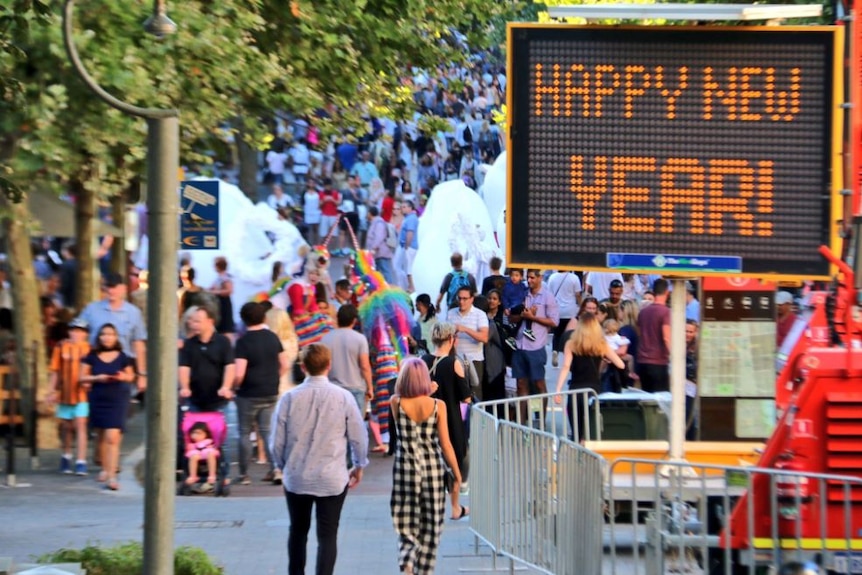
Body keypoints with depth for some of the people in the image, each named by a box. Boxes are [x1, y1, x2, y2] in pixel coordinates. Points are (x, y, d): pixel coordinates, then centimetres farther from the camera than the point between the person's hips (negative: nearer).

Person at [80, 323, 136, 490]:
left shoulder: (122, 357, -2)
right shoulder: (92, 356, -1)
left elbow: (131, 376, 9)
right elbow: (83, 377, 3)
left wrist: (123, 377, -13)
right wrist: (97, 378, -15)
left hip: (117, 399, -2)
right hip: (98, 399, 2)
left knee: (112, 438, -13)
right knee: (101, 437, 15)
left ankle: (111, 476, -15)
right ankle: (105, 468, 36)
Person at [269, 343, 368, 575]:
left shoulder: (289, 398, -9)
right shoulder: (343, 397, -10)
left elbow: (277, 441, -3)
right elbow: (358, 437, -2)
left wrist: (282, 465, 17)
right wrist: (359, 465, 16)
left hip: (296, 477, 2)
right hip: (332, 478, -1)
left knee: (298, 531, 19)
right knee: (327, 535, 5)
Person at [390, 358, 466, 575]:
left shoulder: (396, 403, -8)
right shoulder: (438, 406, -8)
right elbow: (445, 445, -5)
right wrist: (457, 475, 2)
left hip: (405, 468, 0)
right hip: (433, 468, 0)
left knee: (407, 524, 7)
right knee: (430, 527, 13)